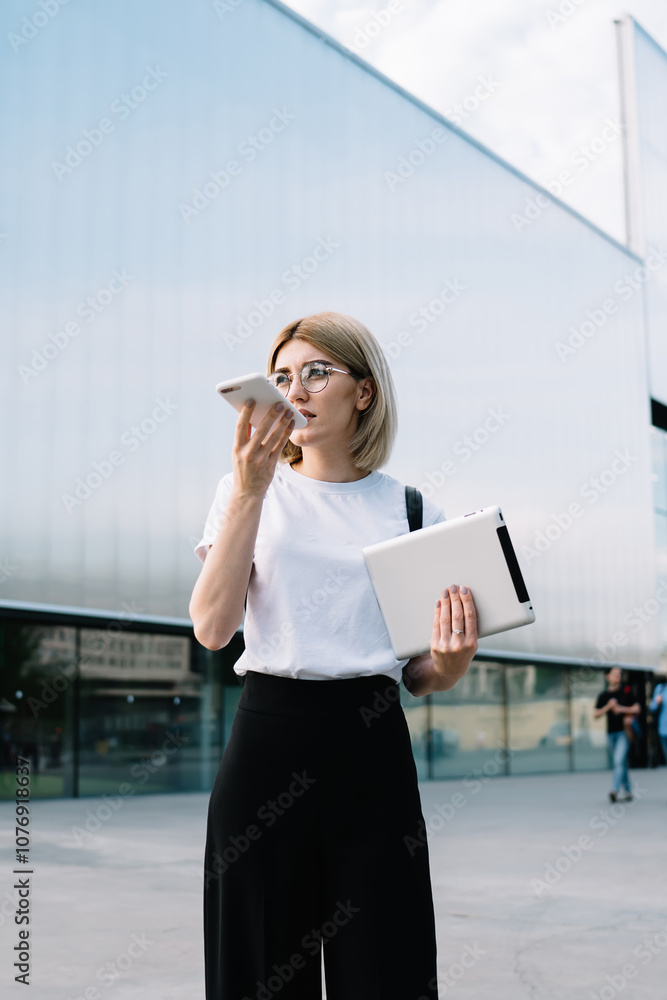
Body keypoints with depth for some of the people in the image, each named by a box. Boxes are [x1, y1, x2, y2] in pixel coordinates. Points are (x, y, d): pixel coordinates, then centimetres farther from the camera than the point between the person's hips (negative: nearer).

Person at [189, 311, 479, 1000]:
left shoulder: (409, 509, 9)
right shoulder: (245, 492, 7)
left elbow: (421, 678, 12)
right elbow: (212, 627, -9)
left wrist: (451, 661, -11)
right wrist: (250, 491, -15)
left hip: (374, 748, 1)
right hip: (268, 741, 0)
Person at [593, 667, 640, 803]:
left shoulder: (626, 692, 3)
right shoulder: (603, 696, 7)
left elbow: (637, 709, 5)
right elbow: (595, 715, 4)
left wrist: (622, 709, -10)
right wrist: (608, 707, -11)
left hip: (624, 731, -3)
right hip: (611, 733, 3)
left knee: (619, 760, -18)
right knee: (621, 765, 10)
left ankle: (615, 790, -27)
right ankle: (628, 792, 19)